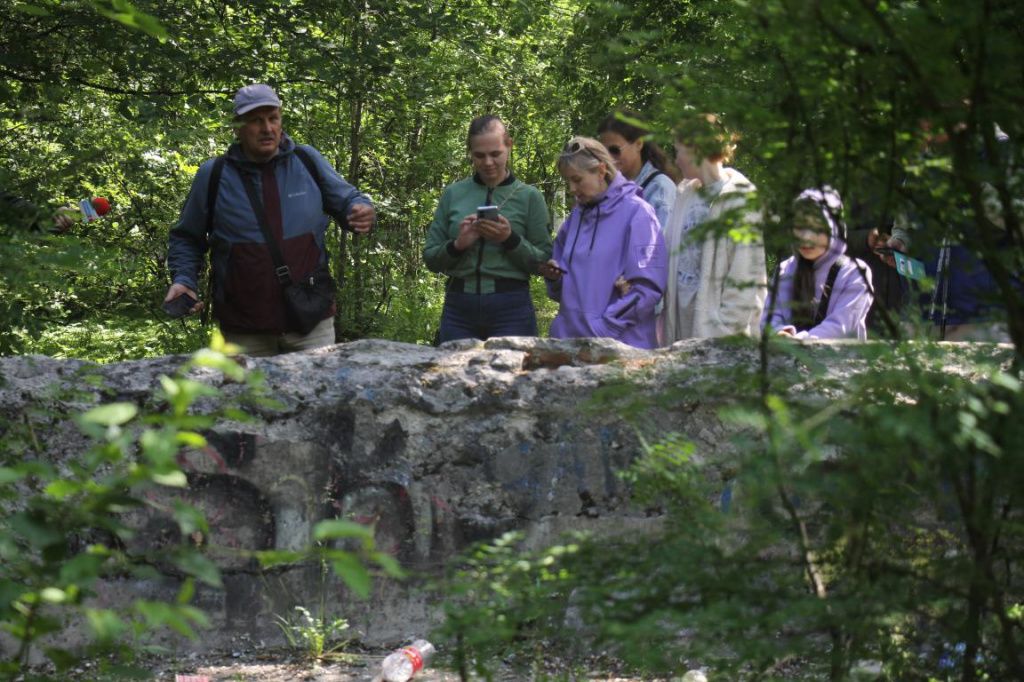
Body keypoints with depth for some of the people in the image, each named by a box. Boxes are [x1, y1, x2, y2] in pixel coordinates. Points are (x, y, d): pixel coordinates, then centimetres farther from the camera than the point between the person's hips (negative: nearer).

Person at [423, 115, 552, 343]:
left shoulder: (529, 196, 3)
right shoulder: (453, 194, 8)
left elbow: (544, 262, 2)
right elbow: (430, 258, 11)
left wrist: (510, 240, -14)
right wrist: (457, 245, -8)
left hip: (510, 309, -2)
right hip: (459, 308, 2)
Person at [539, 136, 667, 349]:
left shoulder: (636, 212, -5)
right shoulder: (576, 216, 15)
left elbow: (647, 287, -12)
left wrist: (604, 328, -15)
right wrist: (555, 276, 1)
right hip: (570, 337, 6)